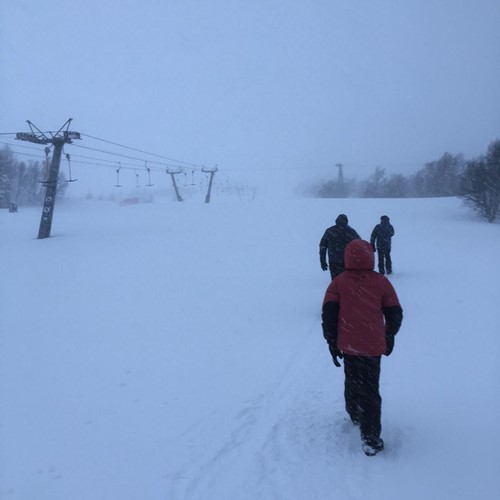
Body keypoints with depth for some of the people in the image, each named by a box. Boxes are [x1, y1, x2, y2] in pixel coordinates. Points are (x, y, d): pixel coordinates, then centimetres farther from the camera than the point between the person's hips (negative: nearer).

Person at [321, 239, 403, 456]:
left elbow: (328, 314, -6)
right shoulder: (381, 282, -4)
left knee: (352, 380, 25)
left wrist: (332, 342, 3)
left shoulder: (338, 283, -4)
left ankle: (355, 414, 45)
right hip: (373, 346, -1)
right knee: (370, 389, 3)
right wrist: (389, 338, 17)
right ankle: (371, 439, -1)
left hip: (348, 345, 1)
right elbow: (395, 314, 1)